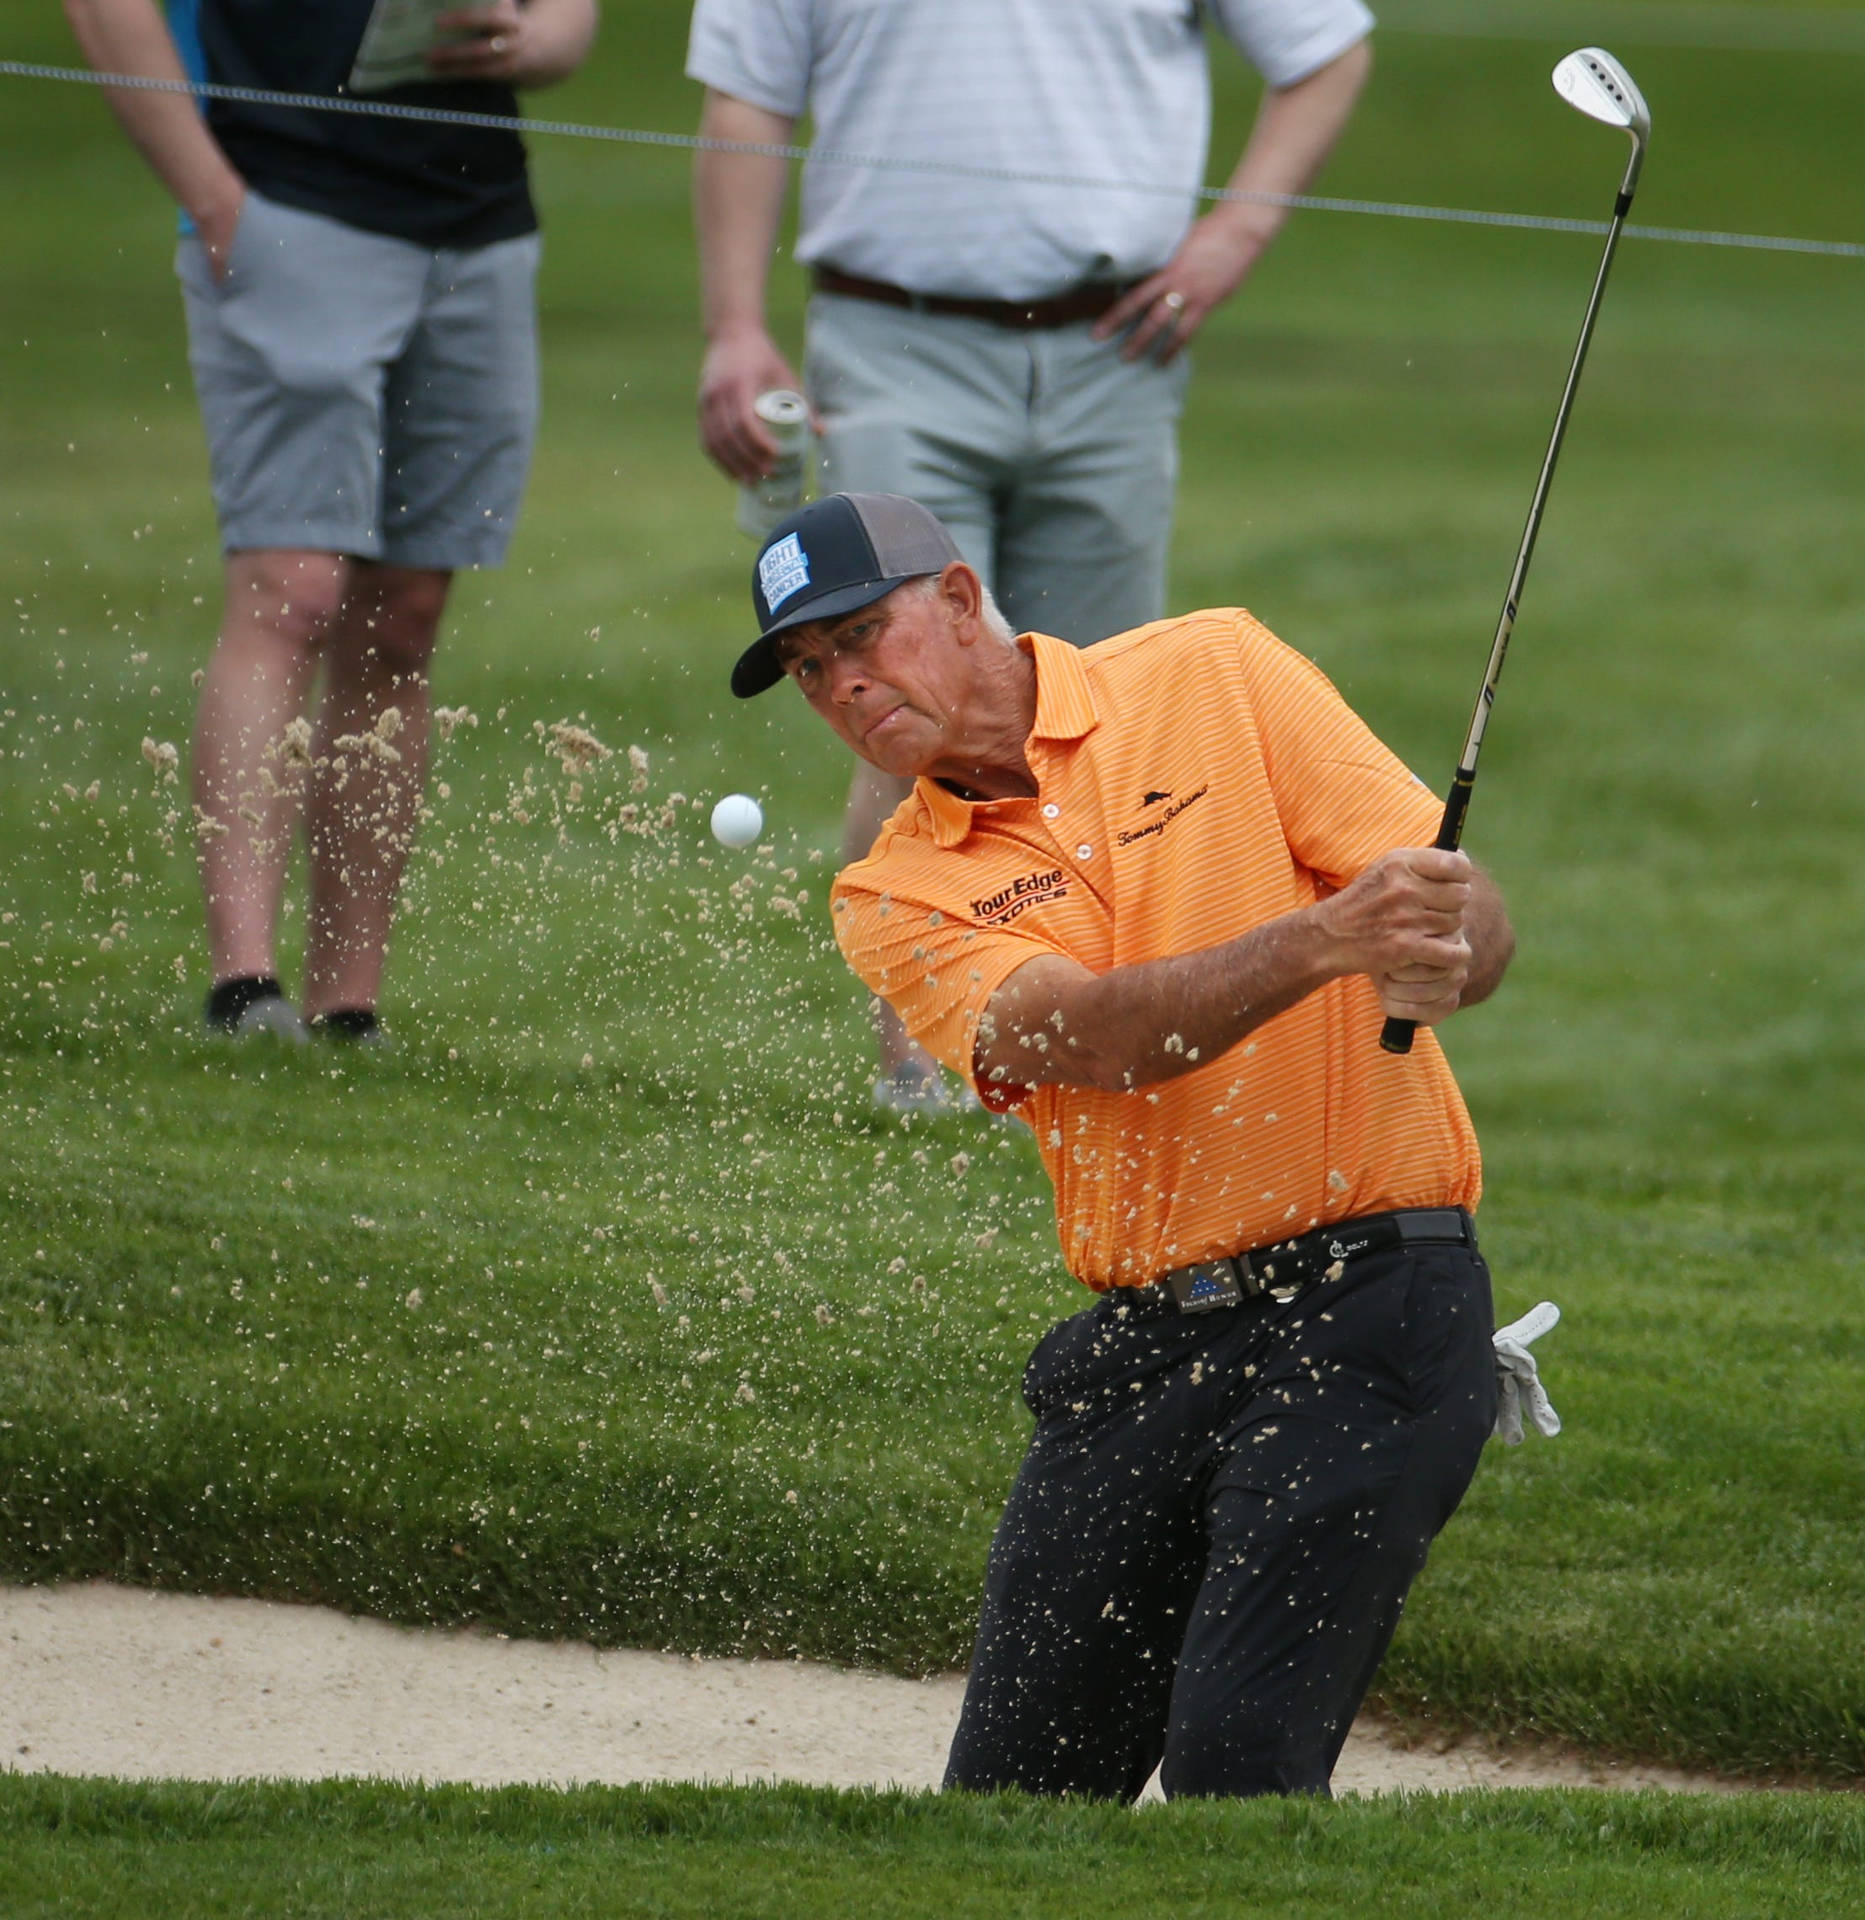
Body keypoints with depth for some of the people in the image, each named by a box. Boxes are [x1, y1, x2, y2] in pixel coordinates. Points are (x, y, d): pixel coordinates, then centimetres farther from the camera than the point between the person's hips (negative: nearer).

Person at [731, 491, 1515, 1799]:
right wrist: (1325, 938, -29)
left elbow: (1471, 915, -1)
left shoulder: (1215, 675, 4)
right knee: (1014, 1790, 2)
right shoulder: (898, 901, 7)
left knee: (1236, 1760, -19)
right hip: (1141, 1341, 4)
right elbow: (1095, 1036, -12)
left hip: (1372, 1305, -4)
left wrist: (1438, 958, -26)